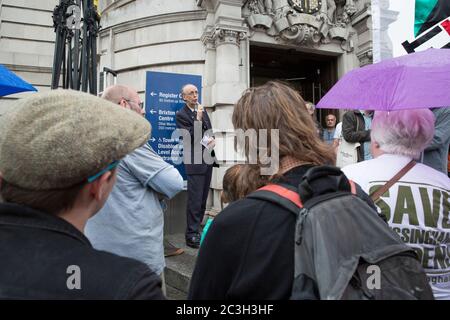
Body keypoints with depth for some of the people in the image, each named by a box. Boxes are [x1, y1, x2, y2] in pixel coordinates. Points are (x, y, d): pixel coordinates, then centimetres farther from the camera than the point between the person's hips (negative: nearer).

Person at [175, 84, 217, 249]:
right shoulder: (181, 114, -5)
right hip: (195, 160, -7)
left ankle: (198, 228, 24)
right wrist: (198, 119, -20)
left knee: (203, 198, 12)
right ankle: (192, 235, 1)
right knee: (195, 199, -7)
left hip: (208, 159, 7)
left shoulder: (203, 111, 16)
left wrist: (212, 140, 0)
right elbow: (190, 136, -14)